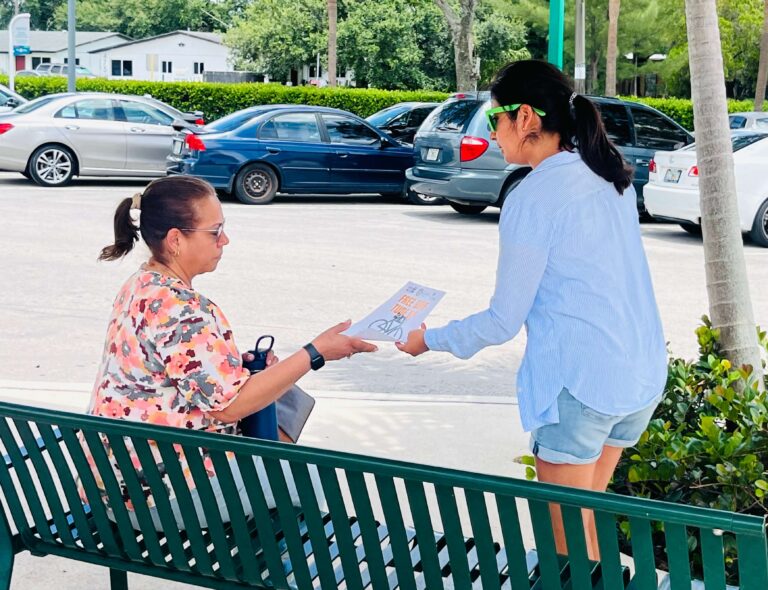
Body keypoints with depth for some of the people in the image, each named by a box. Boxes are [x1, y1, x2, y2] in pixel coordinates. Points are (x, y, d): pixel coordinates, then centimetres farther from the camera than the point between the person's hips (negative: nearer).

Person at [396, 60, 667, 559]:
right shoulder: (611, 175, 8)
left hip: (580, 383, -8)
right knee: (588, 512, 21)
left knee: (568, 540, 6)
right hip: (644, 375, 8)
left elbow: (503, 322, -9)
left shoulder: (532, 198, -14)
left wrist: (429, 340, 5)